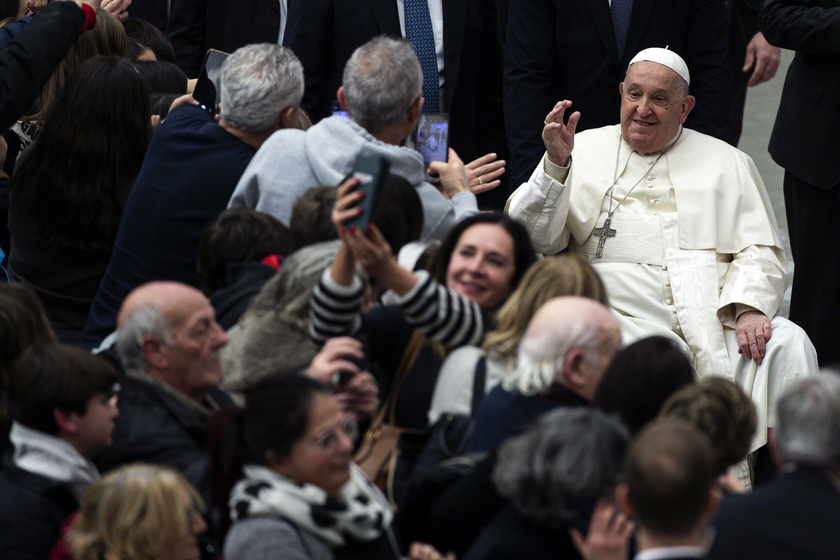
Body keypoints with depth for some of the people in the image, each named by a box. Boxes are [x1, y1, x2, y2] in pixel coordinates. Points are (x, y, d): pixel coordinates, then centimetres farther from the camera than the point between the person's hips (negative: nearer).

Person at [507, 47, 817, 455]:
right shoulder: (584, 151, 18)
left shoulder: (726, 162, 22)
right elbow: (534, 236, 8)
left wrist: (749, 307, -8)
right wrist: (556, 164, -8)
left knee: (786, 344, -27)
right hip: (627, 320, -2)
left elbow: (760, 250, 13)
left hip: (719, 324, 2)